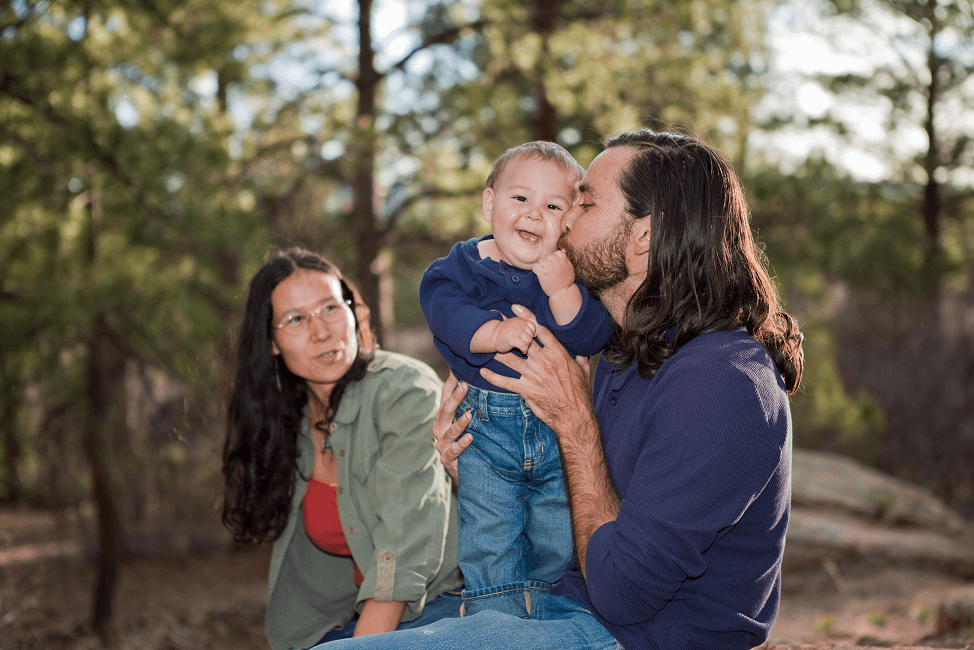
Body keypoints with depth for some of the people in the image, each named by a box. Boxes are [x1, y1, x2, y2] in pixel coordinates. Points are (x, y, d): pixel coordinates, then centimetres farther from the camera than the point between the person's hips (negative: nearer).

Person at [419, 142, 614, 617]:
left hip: (561, 425, 1)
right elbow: (446, 309, -22)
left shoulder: (573, 270, -5)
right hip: (488, 427, -1)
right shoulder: (463, 266, -4)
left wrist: (563, 291, -29)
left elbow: (591, 337, -16)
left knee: (558, 544, 13)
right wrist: (495, 332, -35)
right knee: (489, 545, 3)